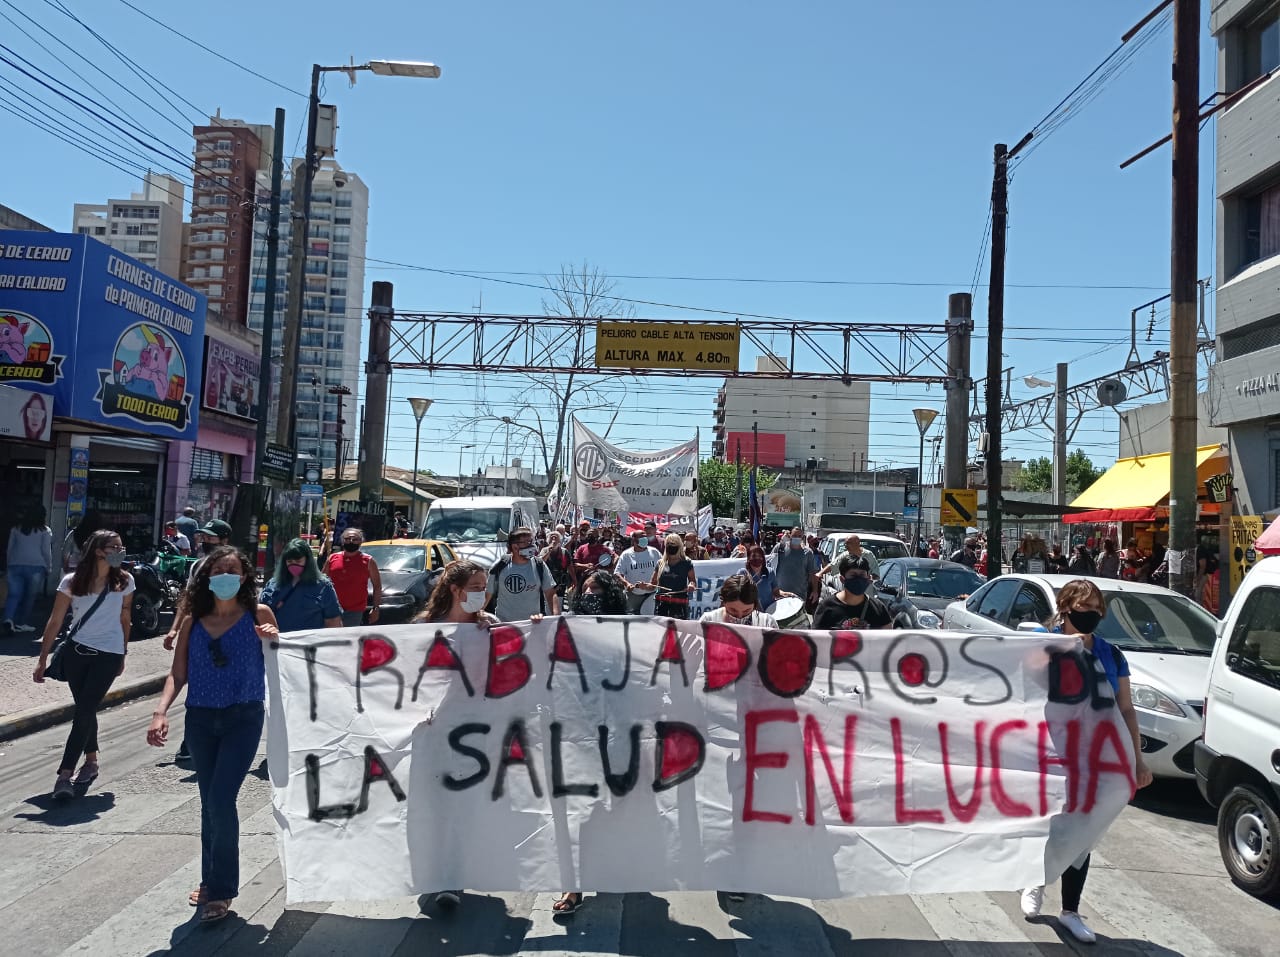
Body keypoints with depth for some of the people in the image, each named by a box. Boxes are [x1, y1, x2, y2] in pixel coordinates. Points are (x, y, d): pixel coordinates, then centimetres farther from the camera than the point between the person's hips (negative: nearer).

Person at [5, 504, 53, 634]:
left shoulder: (16, 528, 10)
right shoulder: (45, 530, -1)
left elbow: (10, 548, 14)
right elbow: (46, 551, -2)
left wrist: (10, 564, 23)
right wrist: (49, 568, 8)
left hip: (16, 565, 3)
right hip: (35, 566, -3)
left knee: (14, 594, 4)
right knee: (29, 596, 6)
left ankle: (8, 619, -18)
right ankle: (20, 624, 10)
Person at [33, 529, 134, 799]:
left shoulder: (124, 581, -3)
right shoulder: (72, 582, -5)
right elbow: (55, 621, -2)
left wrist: (123, 654, 14)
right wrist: (43, 659, -3)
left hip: (108, 655, -1)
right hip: (76, 651, 1)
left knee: (84, 711, -8)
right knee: (85, 709, 12)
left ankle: (65, 774, -8)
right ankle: (91, 761, 31)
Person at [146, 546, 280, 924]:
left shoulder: (258, 615, -3)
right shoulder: (193, 623, 4)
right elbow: (178, 674, 3)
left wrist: (274, 642, -18)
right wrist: (160, 711, -12)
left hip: (243, 719, -3)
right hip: (200, 719, 3)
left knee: (221, 800, -11)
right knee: (209, 803, 14)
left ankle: (221, 889, 4)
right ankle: (211, 880, 31)